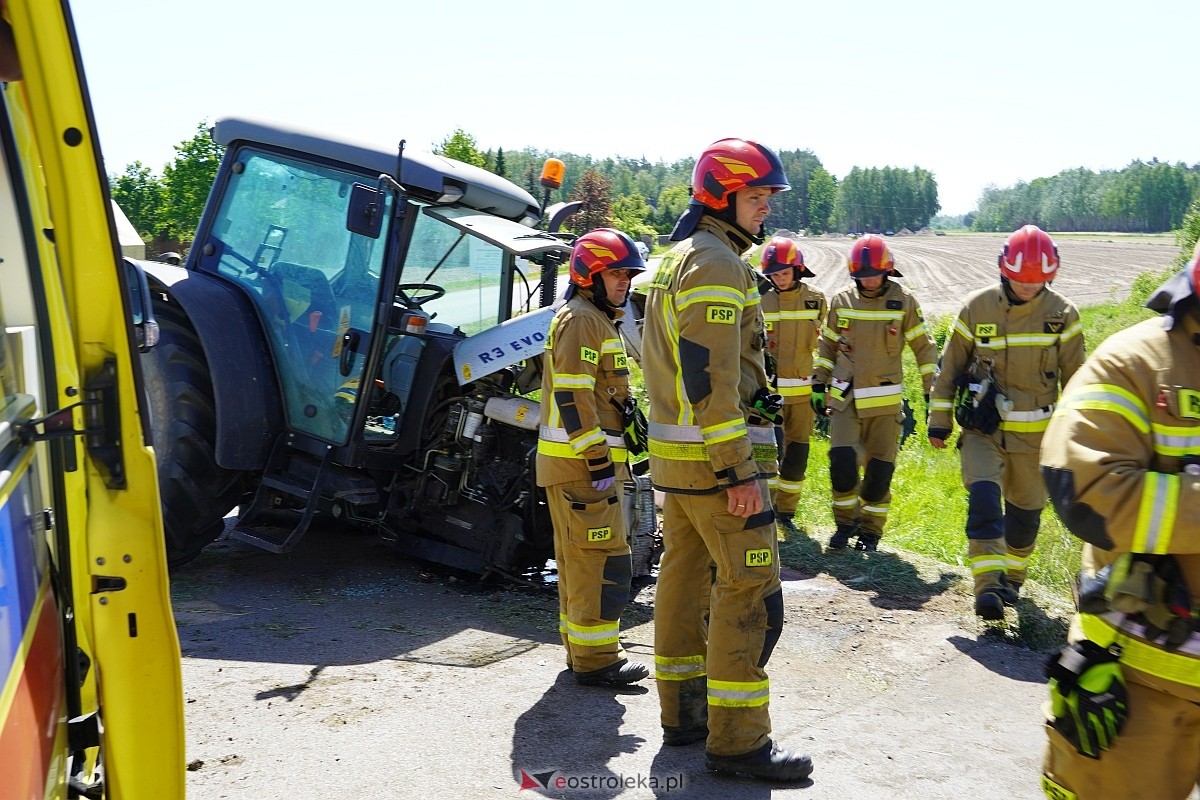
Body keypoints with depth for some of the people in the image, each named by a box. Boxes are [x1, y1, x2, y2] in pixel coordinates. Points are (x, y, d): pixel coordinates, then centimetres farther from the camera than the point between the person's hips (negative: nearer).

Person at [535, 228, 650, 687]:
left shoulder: (596, 319, 21)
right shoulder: (581, 320, -13)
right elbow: (571, 396, -21)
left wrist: (603, 457, 24)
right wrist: (598, 459, -22)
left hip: (577, 461, 11)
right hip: (581, 462, -11)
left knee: (579, 559, 15)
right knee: (601, 559, -7)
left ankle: (581, 648, 25)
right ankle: (595, 659, 0)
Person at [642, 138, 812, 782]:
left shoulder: (676, 258, 17)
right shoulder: (717, 264, -15)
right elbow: (711, 378, -22)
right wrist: (737, 472, -20)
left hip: (675, 456, 10)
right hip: (716, 458, -10)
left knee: (685, 577, 14)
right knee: (749, 592, -5)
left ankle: (683, 713, 25)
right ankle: (737, 742, 2)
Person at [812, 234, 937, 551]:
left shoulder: (904, 302, -3)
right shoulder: (841, 302, 2)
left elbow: (924, 347, 4)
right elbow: (827, 345, 13)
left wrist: (933, 390, 1)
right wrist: (819, 384, 10)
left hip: (885, 401, -1)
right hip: (844, 398, 1)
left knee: (880, 469, 3)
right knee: (842, 459, -13)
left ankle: (870, 531, 21)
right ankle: (846, 522, 9)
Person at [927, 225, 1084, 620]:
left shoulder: (1063, 313, -4)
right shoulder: (976, 307, -6)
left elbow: (1075, 378, 3)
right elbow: (950, 368, 2)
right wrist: (939, 422, 2)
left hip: (1035, 434, 2)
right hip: (983, 428, -1)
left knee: (1025, 510, 12)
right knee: (984, 498, -20)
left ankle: (1012, 576, 33)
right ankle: (988, 585, -18)